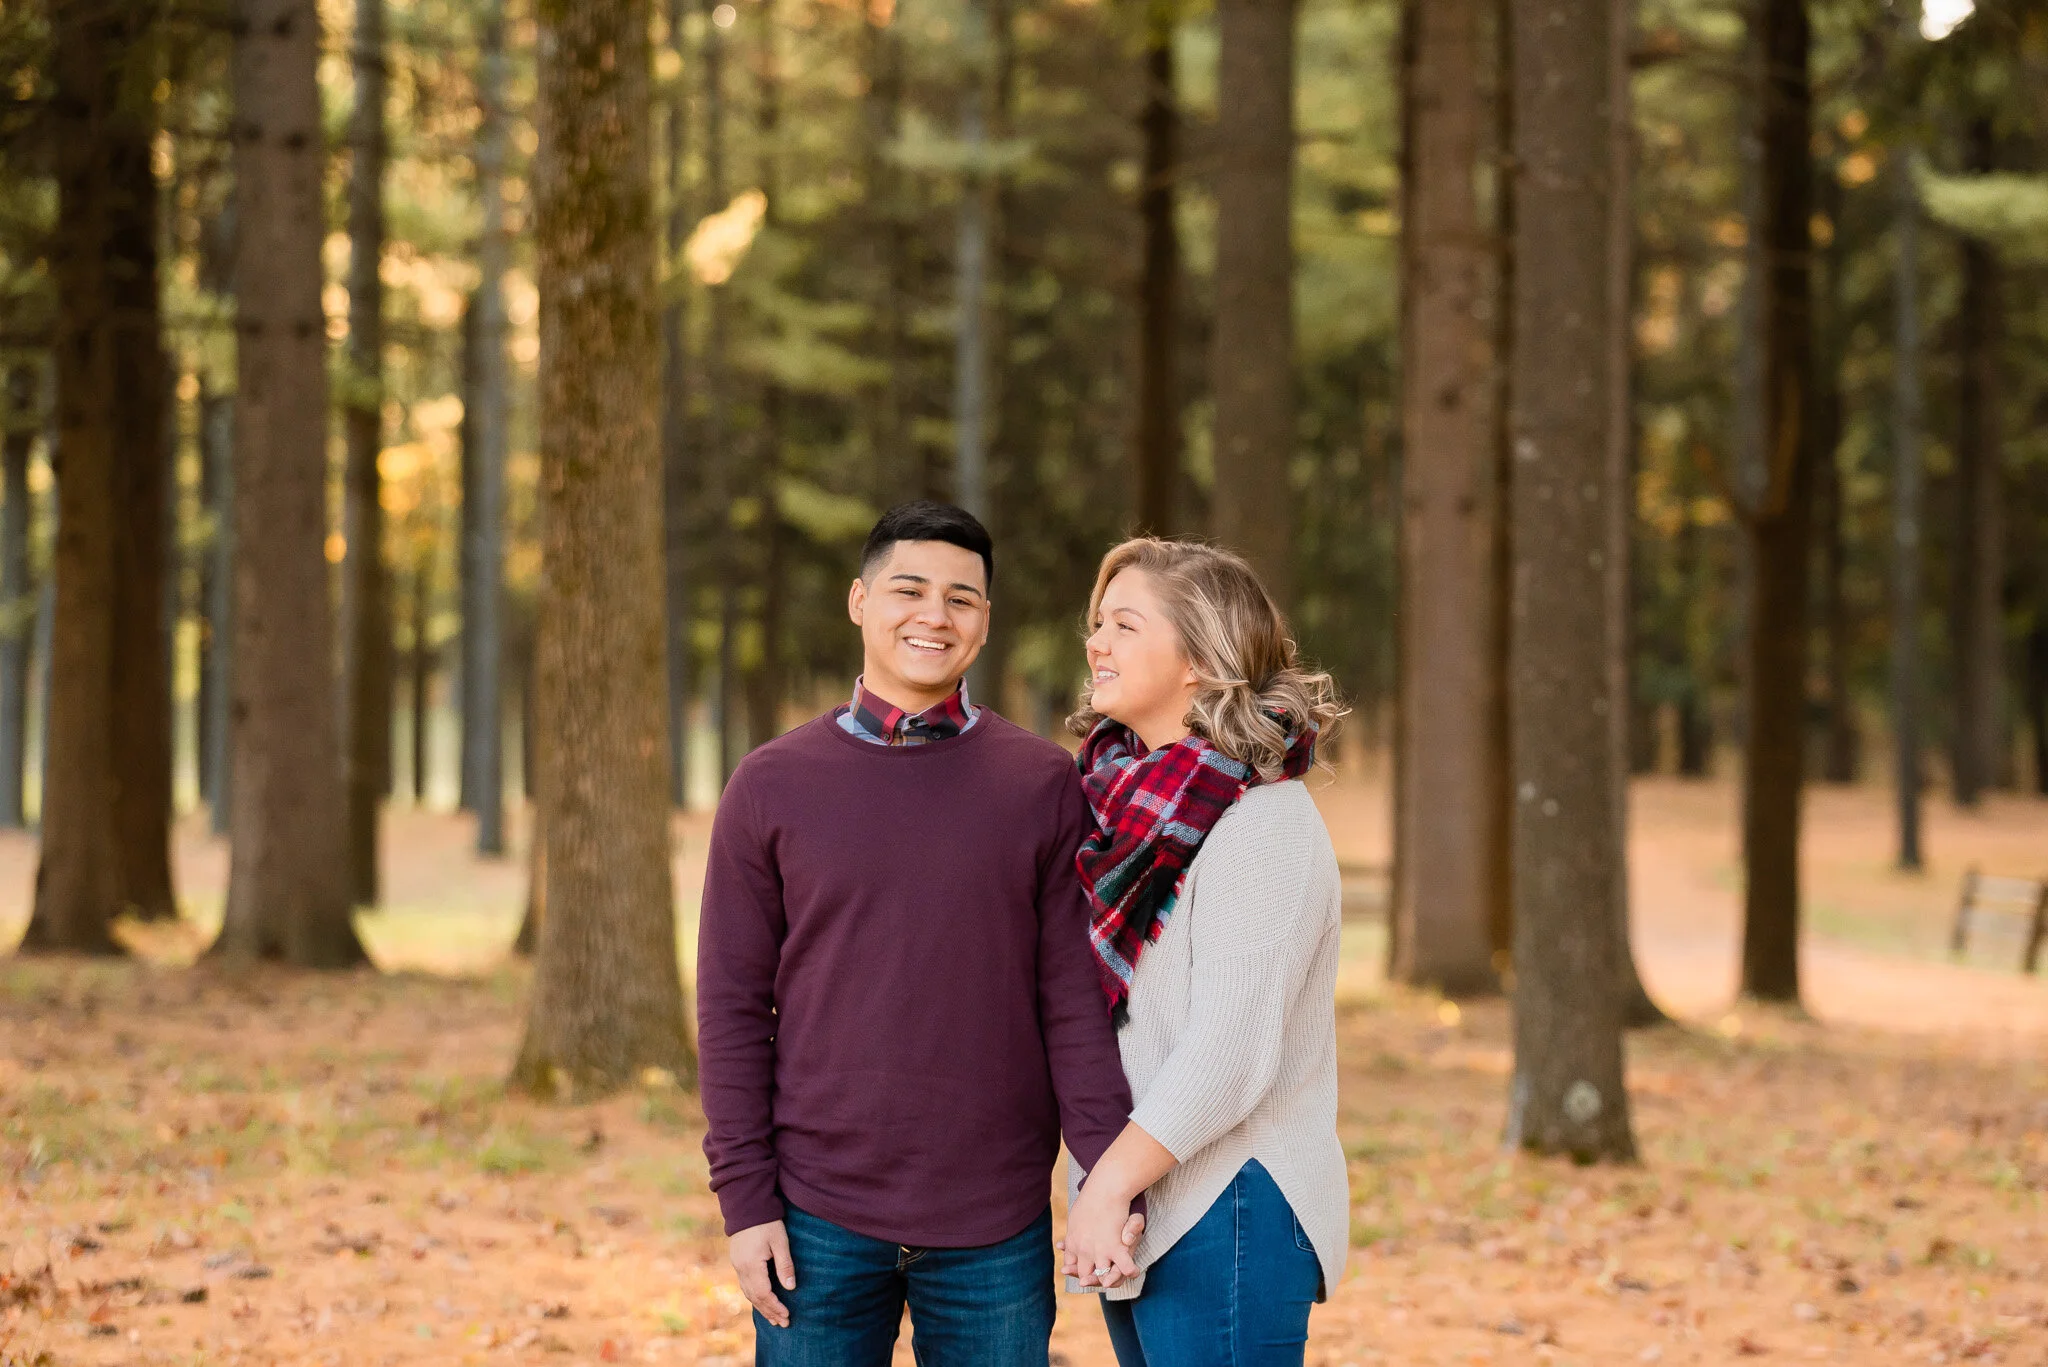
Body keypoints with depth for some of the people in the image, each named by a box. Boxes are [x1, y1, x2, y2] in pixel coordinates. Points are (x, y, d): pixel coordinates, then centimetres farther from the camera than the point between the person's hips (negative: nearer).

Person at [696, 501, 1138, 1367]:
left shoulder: (1044, 785, 3)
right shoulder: (772, 786, 4)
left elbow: (1076, 1002, 1)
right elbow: (732, 1010, 3)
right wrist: (745, 1201, -4)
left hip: (996, 1230, 0)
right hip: (819, 1222, 0)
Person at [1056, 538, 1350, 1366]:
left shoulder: (1263, 823, -14)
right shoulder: (1133, 806, 12)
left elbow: (1234, 1050, -21)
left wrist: (1109, 1183, -19)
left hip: (1229, 1217, -8)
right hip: (1138, 1211, 8)